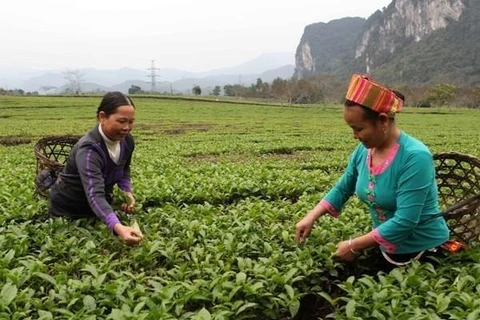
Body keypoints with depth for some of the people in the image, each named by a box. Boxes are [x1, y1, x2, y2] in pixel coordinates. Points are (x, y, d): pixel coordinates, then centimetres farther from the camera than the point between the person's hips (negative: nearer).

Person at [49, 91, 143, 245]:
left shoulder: (127, 141, -15)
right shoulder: (88, 150, -36)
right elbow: (94, 195, -49)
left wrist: (127, 191, -14)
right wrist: (118, 227, -66)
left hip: (101, 205, 6)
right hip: (68, 208, -5)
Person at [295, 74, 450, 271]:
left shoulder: (415, 157, -28)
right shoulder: (363, 151, -6)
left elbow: (404, 222, -32)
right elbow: (342, 189, 8)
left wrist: (354, 246, -26)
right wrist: (311, 217, -5)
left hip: (424, 252, -6)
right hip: (388, 249, 6)